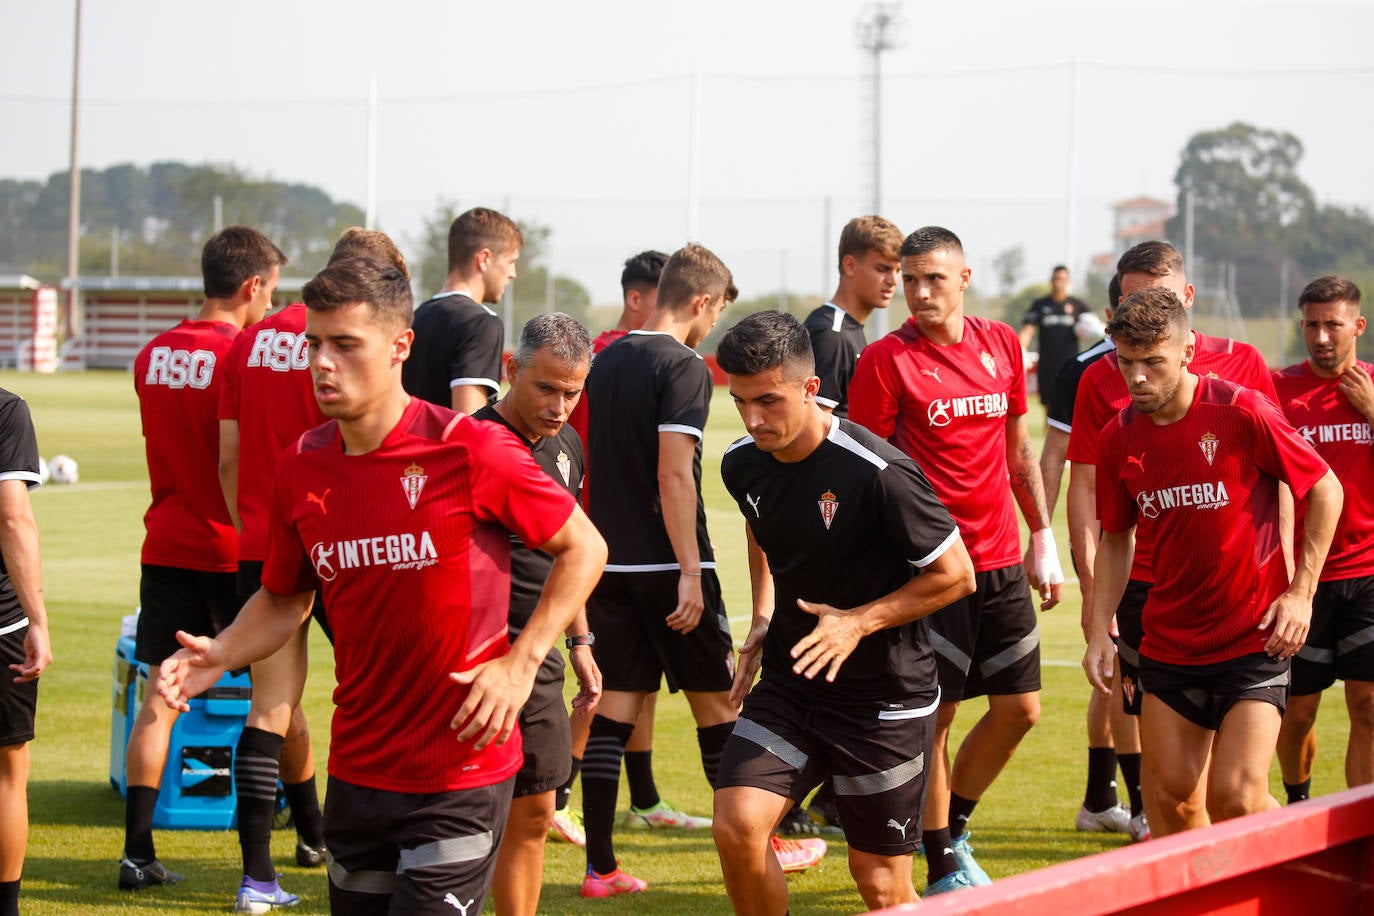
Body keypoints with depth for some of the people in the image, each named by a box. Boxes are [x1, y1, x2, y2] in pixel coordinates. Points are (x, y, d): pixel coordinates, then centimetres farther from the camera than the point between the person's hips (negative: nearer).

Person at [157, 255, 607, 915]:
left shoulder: (470, 450, -13)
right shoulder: (303, 466, 2)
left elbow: (584, 548, -3)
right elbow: (285, 598, 15)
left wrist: (520, 664, -10)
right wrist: (220, 655, -4)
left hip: (460, 779, -5)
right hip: (356, 775, 5)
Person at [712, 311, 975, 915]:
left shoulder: (877, 473, -22)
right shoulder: (741, 464, -2)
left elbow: (955, 575, -13)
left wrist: (860, 622, -20)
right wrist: (763, 619, 11)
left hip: (886, 699, -5)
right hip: (789, 685, 5)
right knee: (736, 825, -16)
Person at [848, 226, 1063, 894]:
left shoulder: (1001, 343, 7)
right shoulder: (885, 360, -9)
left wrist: (1044, 539, 15)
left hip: (1002, 563, 6)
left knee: (1020, 708, 9)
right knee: (934, 714, -3)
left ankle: (951, 826, 27)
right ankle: (943, 866, 9)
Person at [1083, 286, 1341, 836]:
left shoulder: (1241, 413, -13)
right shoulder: (1119, 439, 1)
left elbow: (1325, 490, -3)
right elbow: (1115, 539, 15)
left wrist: (1301, 591, -7)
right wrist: (1099, 631, 5)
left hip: (1254, 641, -5)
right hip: (1168, 642, 5)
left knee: (1235, 799, -12)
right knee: (1171, 796, 4)